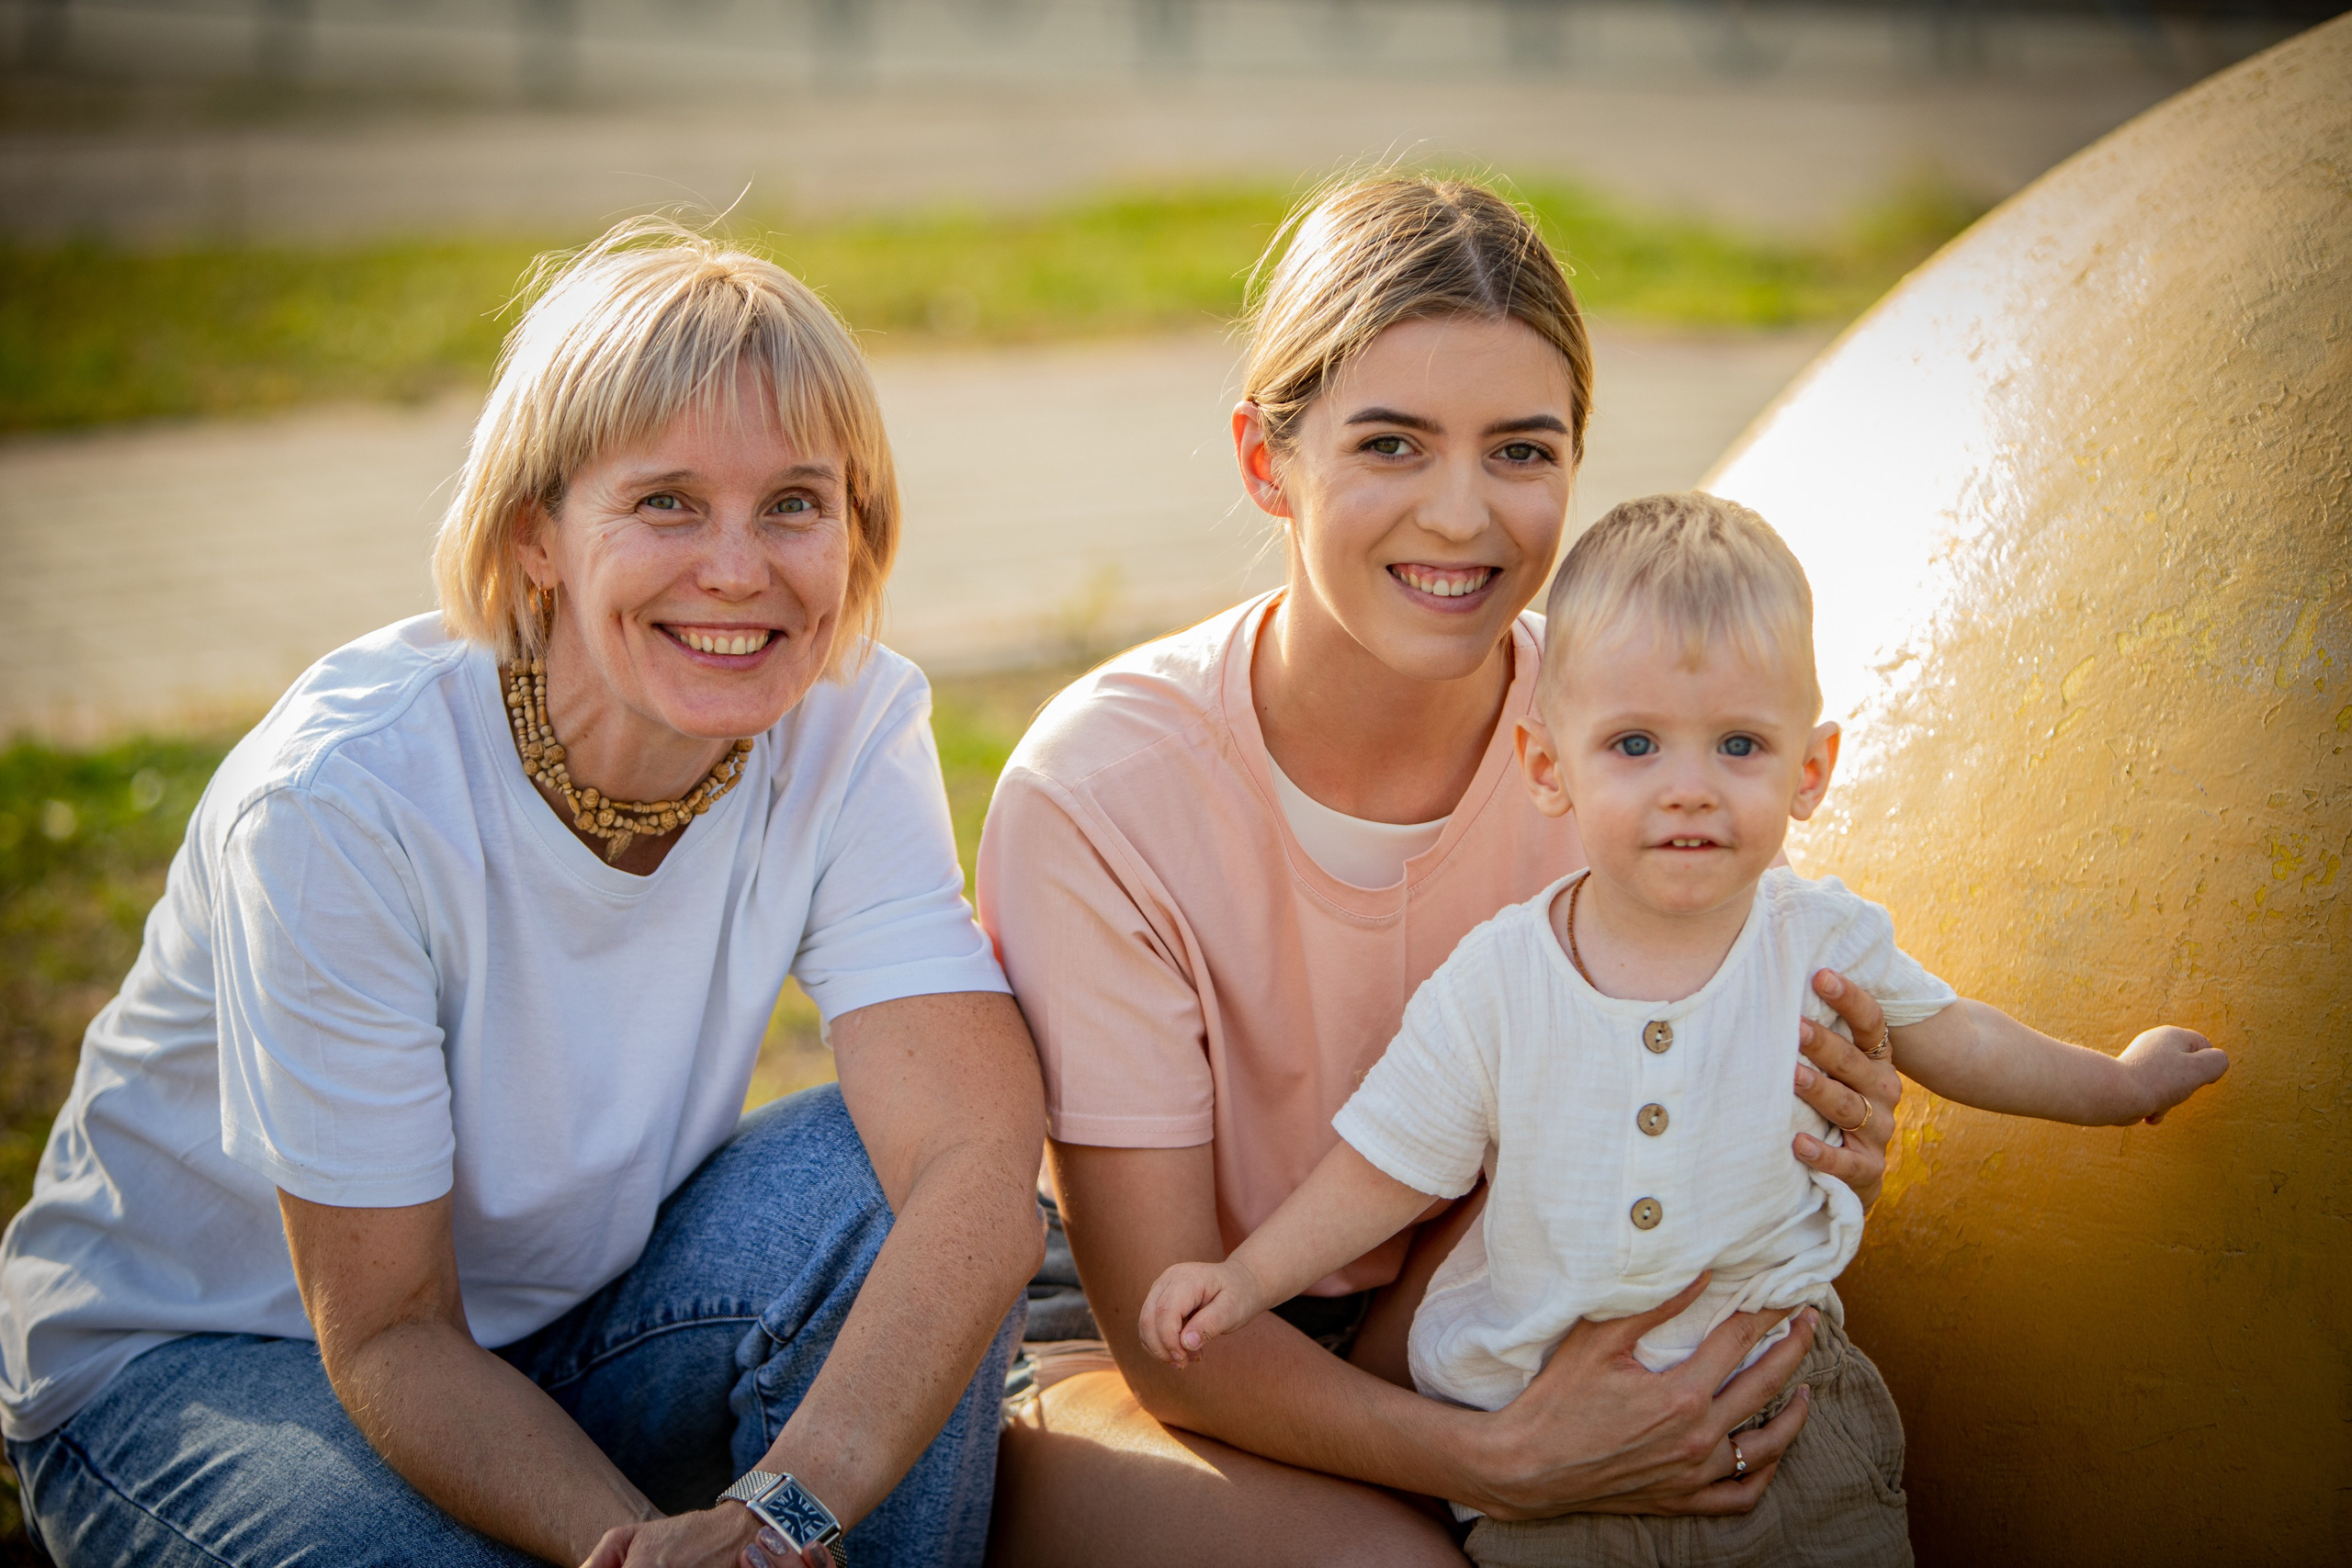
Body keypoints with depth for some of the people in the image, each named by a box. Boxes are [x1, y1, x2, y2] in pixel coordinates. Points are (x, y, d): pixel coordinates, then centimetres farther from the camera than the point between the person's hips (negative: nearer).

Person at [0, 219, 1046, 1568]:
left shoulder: (855, 727, -16)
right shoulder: (348, 797, -27)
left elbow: (984, 1155, -30)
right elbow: (387, 1337, -22)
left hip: (576, 1328, 4)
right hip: (197, 1356, -3)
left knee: (875, 1191, -25)